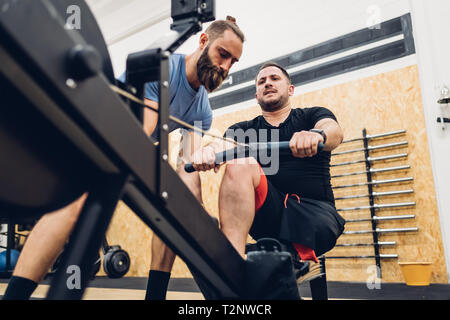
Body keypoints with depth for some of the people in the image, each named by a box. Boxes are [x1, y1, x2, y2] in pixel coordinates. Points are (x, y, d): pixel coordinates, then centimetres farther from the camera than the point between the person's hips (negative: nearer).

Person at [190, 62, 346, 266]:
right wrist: (210, 150, -31)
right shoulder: (245, 129, 18)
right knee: (240, 164, -27)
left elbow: (335, 131, -9)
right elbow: (226, 144, -4)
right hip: (268, 211, 2)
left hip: (314, 209, -1)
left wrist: (316, 135, -36)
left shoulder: (313, 116, 15)